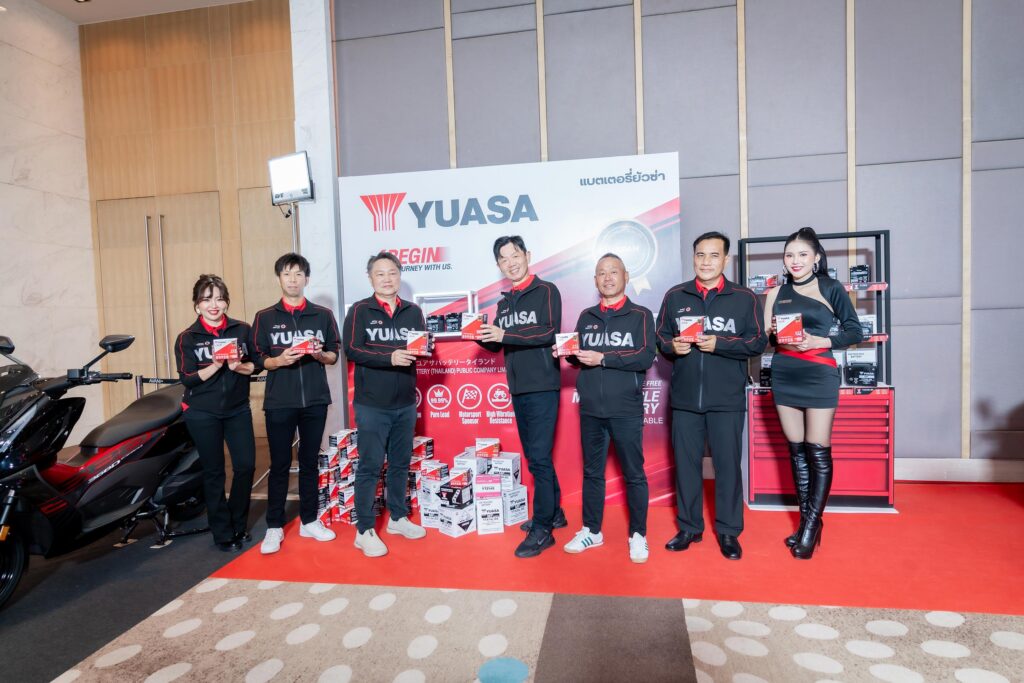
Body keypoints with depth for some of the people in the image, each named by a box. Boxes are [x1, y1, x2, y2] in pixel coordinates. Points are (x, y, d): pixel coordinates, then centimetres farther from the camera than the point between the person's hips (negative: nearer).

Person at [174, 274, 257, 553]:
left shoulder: (242, 330, 2)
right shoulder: (187, 338, -3)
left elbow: (256, 365, 0)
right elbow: (188, 378, -9)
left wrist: (237, 366, -20)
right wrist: (216, 366, -25)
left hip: (238, 409, 2)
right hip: (202, 413, -1)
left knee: (246, 465, -1)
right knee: (214, 472, 7)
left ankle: (238, 524, 21)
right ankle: (223, 532, 19)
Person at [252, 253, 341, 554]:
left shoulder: (323, 315, 5)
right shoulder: (265, 317, 4)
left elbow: (334, 355, 7)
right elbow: (258, 359, 2)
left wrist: (320, 354, -14)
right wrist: (279, 361, -17)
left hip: (315, 401, 1)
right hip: (279, 403, -1)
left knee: (309, 462, 11)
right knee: (279, 465, 5)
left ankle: (309, 521, 22)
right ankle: (274, 527, 17)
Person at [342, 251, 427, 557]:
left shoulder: (413, 311, 10)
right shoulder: (359, 310, -1)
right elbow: (352, 350, -12)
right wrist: (390, 357, -24)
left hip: (405, 403, 4)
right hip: (372, 404, -4)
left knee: (400, 463, 14)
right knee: (370, 466, 1)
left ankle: (398, 518, 30)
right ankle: (364, 531, 12)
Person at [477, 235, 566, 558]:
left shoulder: (546, 291, -5)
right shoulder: (505, 301, 15)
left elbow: (550, 332, -18)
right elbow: (498, 344, 16)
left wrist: (505, 334, -24)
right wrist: (483, 336, -5)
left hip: (542, 387, -7)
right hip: (518, 389, 7)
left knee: (539, 457, -7)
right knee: (535, 455, 15)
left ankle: (542, 529, 3)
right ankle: (554, 512, 29)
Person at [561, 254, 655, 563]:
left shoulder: (640, 315, 1)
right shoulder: (586, 317, 14)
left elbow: (646, 357, -11)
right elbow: (577, 356, 12)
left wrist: (603, 358, -17)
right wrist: (569, 353, -10)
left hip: (626, 409, -4)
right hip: (590, 409, 4)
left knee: (633, 474, 6)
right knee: (592, 472, 13)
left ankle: (638, 535, 21)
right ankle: (591, 531, 27)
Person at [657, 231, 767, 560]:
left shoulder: (745, 298, 3)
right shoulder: (675, 296, 9)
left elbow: (757, 341, -2)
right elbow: (661, 336, 13)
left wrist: (719, 344, -15)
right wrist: (672, 346, -9)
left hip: (727, 399, -2)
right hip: (685, 397, 2)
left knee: (727, 464, 4)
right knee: (686, 462, 8)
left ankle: (728, 531, 21)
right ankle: (689, 527, 23)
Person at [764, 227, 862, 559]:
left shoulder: (831, 288, 1)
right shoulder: (776, 294, 10)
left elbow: (854, 330, -1)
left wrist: (820, 341, -15)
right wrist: (776, 336, -13)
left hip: (819, 375, -3)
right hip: (784, 376, 4)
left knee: (818, 452, -2)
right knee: (796, 450, 8)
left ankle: (811, 526, 9)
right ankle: (807, 521, 19)